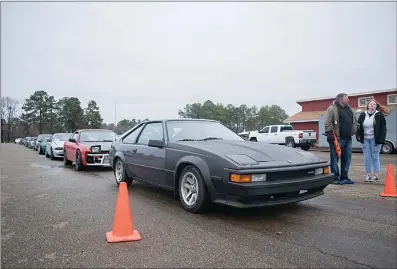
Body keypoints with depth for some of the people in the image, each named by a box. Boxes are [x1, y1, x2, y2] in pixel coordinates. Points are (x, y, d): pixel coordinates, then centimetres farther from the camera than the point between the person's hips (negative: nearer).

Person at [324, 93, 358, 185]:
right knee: (335, 158, -4)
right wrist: (329, 133, -20)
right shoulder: (332, 109, -5)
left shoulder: (349, 109, 20)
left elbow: (354, 122, 27)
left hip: (348, 139, 8)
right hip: (337, 138, -8)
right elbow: (328, 123, -13)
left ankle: (344, 177, 19)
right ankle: (335, 177, 4)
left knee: (347, 159, 10)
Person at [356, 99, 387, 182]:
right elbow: (358, 127, 12)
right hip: (365, 139, 3)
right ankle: (368, 174, 12)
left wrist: (381, 140, -11)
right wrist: (358, 136, -1)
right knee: (367, 157, 4)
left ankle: (376, 175, 10)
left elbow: (383, 128, -4)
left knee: (375, 157, 1)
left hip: (375, 139, -3)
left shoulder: (380, 115, -1)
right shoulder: (362, 115, 9)